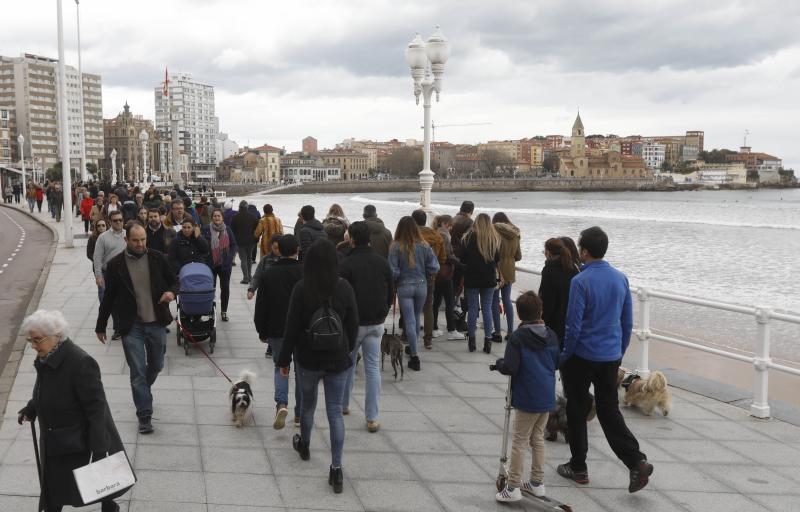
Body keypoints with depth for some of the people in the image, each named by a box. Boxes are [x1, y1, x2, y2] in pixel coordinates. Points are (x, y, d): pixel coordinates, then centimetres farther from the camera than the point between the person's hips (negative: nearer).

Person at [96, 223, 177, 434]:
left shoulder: (157, 258, -2)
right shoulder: (116, 264, -6)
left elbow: (173, 281, 10)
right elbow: (109, 297, 3)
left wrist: (171, 292, -14)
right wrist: (101, 326, 8)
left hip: (156, 323, 3)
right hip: (131, 325, -3)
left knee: (156, 365, 16)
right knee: (137, 371, -4)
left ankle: (142, 393, 46)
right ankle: (144, 416, 4)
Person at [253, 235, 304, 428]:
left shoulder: (269, 273, -4)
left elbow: (261, 306, 0)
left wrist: (262, 332, 10)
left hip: (277, 330, 1)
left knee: (280, 367, 14)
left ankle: (281, 403, -11)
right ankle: (300, 412, 19)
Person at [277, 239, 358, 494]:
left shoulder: (301, 288, -12)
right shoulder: (345, 288, -8)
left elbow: (292, 327, -9)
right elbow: (353, 325, 1)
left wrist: (284, 359, 0)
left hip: (308, 359, 0)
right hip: (338, 360, 0)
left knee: (307, 403, 22)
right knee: (335, 411, 3)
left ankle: (304, 444, 46)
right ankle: (336, 469, -2)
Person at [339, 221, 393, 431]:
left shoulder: (347, 264, -13)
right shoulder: (382, 262, 2)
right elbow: (391, 293, 8)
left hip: (353, 322, -3)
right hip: (377, 323, 3)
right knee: (373, 368, 4)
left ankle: (343, 404, 32)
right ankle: (372, 418, 1)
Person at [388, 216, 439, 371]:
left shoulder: (396, 247, -10)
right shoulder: (423, 246, -3)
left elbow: (393, 271, -13)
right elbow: (434, 267, -4)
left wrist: (394, 282, 6)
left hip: (404, 286, -3)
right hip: (421, 285, 3)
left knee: (409, 321, 0)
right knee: (416, 318, 21)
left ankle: (414, 356, -5)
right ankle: (412, 348, 35)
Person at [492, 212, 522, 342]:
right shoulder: (515, 234, 7)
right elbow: (518, 256, 12)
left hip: (497, 270, -6)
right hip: (510, 271, 6)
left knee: (494, 302, 2)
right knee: (507, 300, 15)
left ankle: (497, 333, 2)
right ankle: (510, 332, 16)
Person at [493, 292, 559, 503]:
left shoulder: (518, 337, -15)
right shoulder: (551, 335, 2)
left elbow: (510, 367, -20)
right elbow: (557, 362, 12)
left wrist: (499, 363, 0)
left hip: (527, 398, -6)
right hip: (548, 397, 6)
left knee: (520, 440, 2)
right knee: (538, 438, 18)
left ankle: (513, 487, 4)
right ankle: (537, 483, 25)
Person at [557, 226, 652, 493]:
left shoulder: (580, 281, -17)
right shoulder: (621, 278, 2)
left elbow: (574, 326, -16)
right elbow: (628, 322, 9)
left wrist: (564, 357, -3)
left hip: (582, 357, -5)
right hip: (611, 357, 5)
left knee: (576, 411, 10)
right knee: (609, 410, 13)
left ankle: (578, 468, 20)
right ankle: (637, 461, -2)